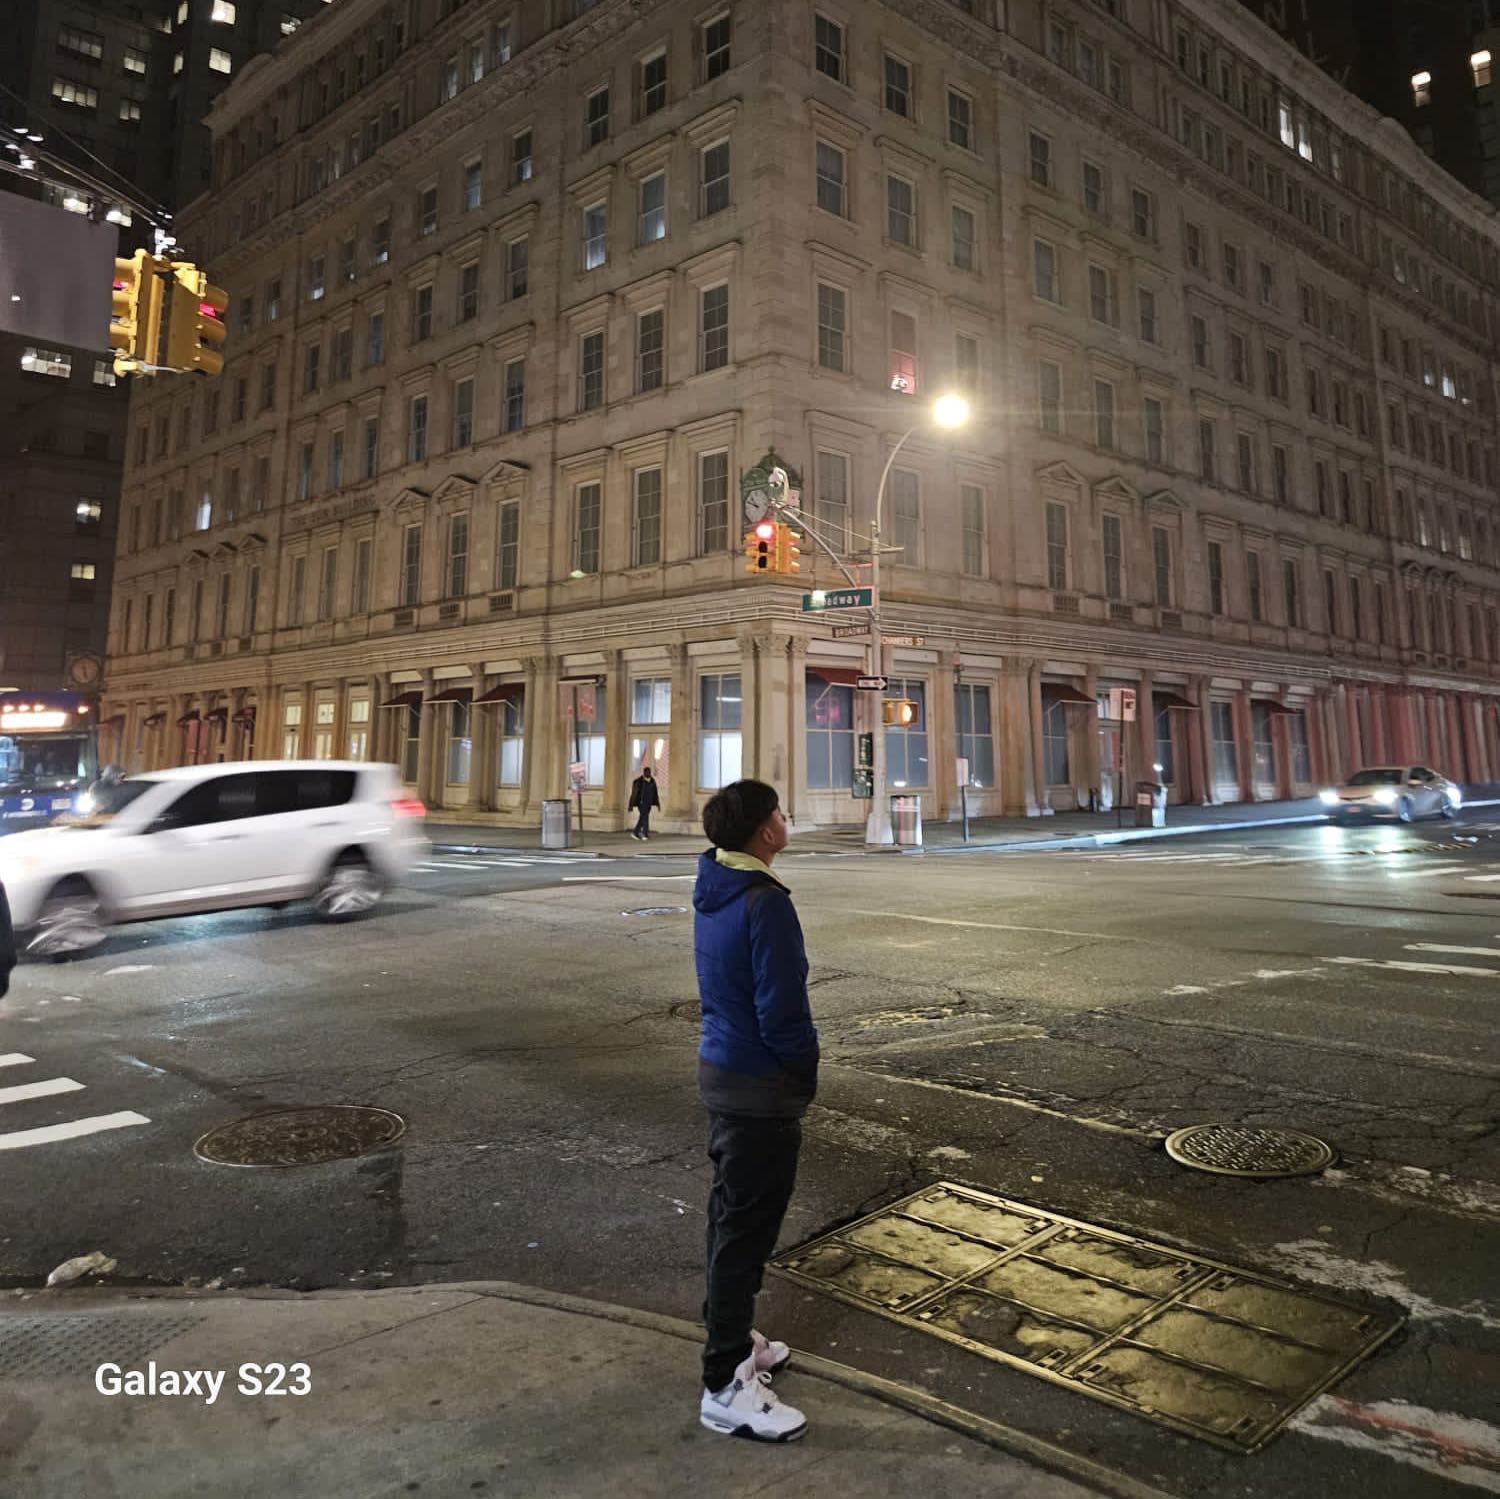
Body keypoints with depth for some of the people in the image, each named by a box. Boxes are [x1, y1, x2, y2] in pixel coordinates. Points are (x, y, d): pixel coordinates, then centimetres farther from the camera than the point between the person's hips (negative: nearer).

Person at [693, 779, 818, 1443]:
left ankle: (730, 1339, 39)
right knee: (747, 1229, 1)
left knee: (732, 1212, 21)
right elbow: (783, 1011, -23)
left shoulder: (712, 890, 5)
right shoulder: (765, 902, -23)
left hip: (720, 1069, 9)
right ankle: (726, 1387, 13)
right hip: (759, 1087, -9)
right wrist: (804, 1076, -5)